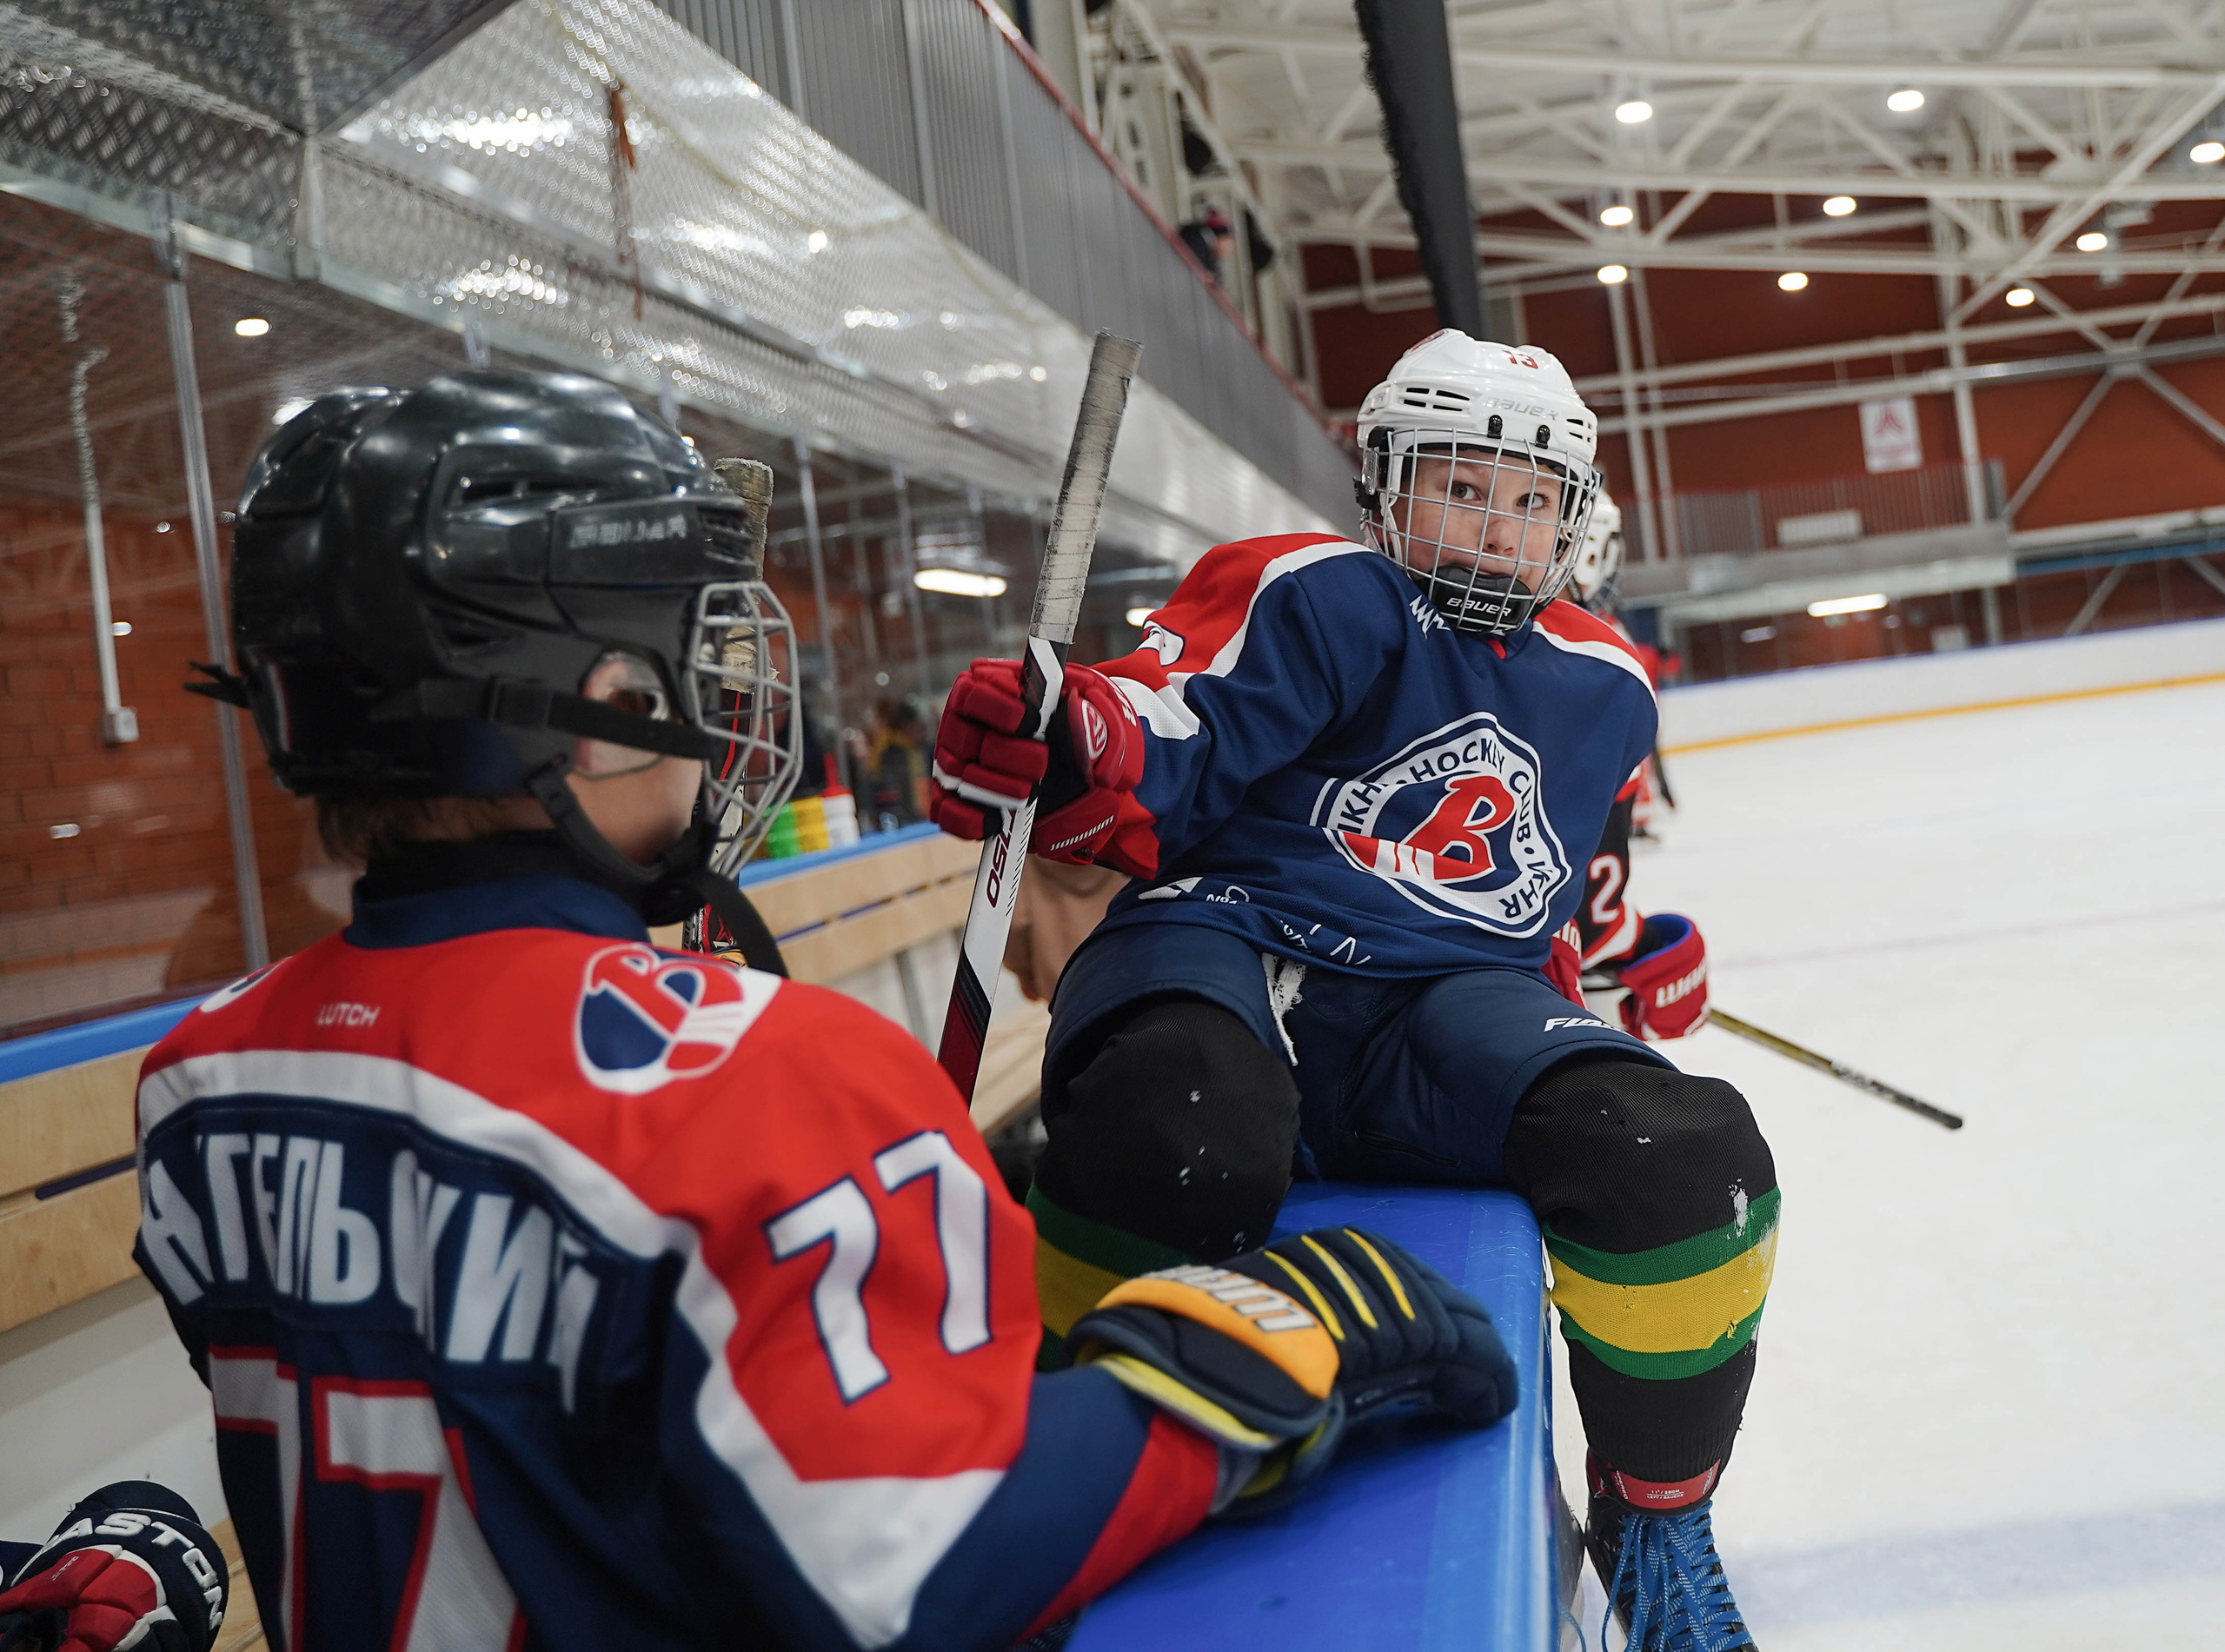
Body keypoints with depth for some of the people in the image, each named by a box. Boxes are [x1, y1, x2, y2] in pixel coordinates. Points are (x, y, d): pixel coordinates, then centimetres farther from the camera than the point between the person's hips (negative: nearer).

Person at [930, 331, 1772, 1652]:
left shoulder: (1603, 687, 22)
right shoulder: (1316, 599, 3)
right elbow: (1157, 753, -9)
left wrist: (1625, 939, 24)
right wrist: (1056, 753, -28)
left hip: (1450, 1002, 4)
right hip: (1235, 944, -4)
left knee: (1688, 1161, -24)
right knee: (1174, 1157, -40)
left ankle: (1654, 1519, 5)